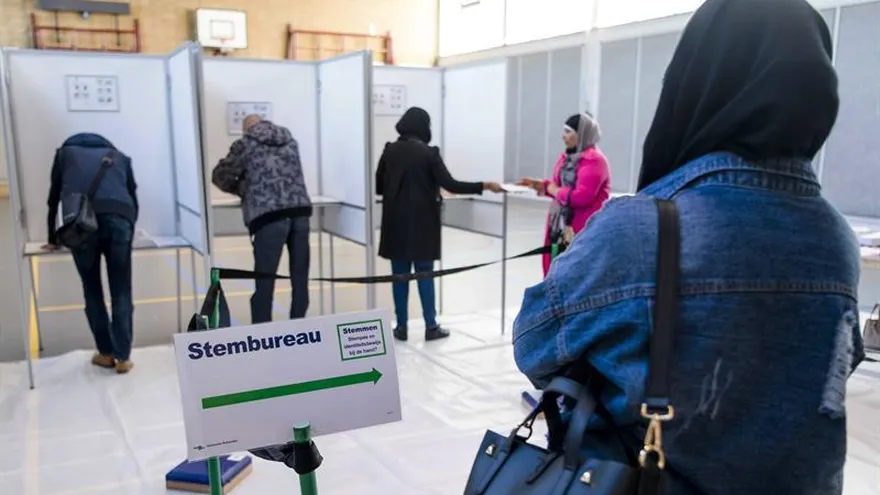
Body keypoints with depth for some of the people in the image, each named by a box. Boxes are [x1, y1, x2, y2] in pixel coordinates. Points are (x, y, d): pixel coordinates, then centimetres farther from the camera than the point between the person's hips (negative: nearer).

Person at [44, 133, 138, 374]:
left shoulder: (65, 152, 32)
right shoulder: (119, 156, 33)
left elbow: (54, 198, 32)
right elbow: (133, 197, 31)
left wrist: (53, 240, 40)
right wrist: (129, 231, 44)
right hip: (119, 219, 0)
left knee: (92, 291, 14)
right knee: (121, 293, 8)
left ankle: (106, 354, 21)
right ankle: (123, 358, 10)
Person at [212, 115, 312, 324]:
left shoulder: (246, 144, 8)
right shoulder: (289, 140, 21)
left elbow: (220, 176, 11)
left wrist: (241, 188, 29)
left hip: (269, 216, -4)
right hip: (300, 212, 4)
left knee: (264, 281, 2)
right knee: (300, 277, 10)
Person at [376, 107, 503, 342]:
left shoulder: (390, 150, 2)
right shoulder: (428, 153, -9)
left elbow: (378, 186, 6)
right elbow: (450, 185, -13)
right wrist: (485, 186, -7)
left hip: (396, 222, 3)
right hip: (421, 222, -3)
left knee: (400, 275, 8)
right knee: (425, 275, 5)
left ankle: (402, 326, 13)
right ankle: (431, 327, 11)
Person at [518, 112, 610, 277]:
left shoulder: (593, 160, -17)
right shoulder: (568, 157, 13)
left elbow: (581, 197, -25)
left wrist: (554, 191, -12)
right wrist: (539, 185, 5)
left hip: (582, 229, -9)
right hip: (562, 226, 9)